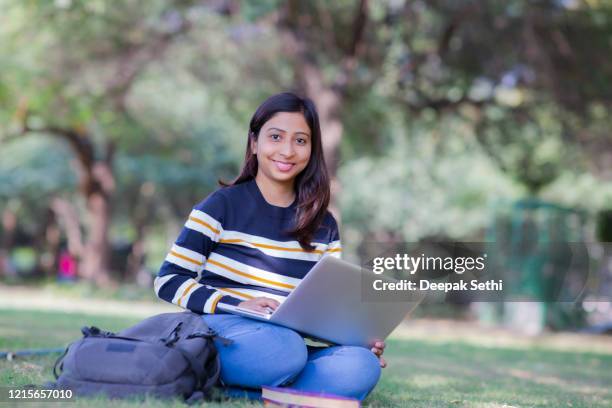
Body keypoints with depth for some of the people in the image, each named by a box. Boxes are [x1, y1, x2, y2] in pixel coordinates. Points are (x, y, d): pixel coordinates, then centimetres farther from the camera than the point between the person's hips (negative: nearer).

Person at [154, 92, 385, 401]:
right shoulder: (223, 205, 1)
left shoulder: (324, 226, 14)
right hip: (223, 332, -5)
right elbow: (168, 281, -3)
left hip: (293, 344, 5)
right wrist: (235, 305, -17)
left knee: (361, 366, -27)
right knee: (284, 350, -39)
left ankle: (229, 391, -19)